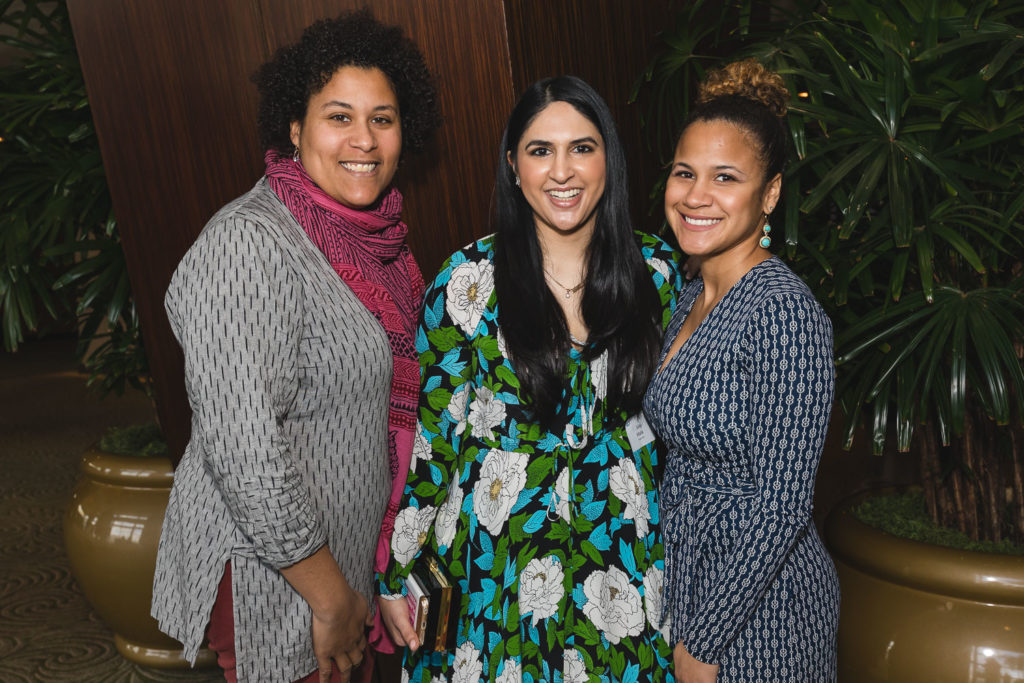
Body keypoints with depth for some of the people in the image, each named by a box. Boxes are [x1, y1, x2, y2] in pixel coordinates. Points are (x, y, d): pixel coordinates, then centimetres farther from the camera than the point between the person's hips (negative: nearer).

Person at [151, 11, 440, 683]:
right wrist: (331, 598, -21)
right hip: (274, 576, -8)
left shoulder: (374, 234, 3)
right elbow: (242, 445, -29)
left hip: (355, 552, 8)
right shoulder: (249, 246, -24)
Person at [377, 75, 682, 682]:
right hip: (500, 548, -2)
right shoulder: (470, 279, -11)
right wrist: (396, 574, -5)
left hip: (627, 541, 3)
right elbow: (427, 427, -6)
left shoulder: (656, 270, -4)